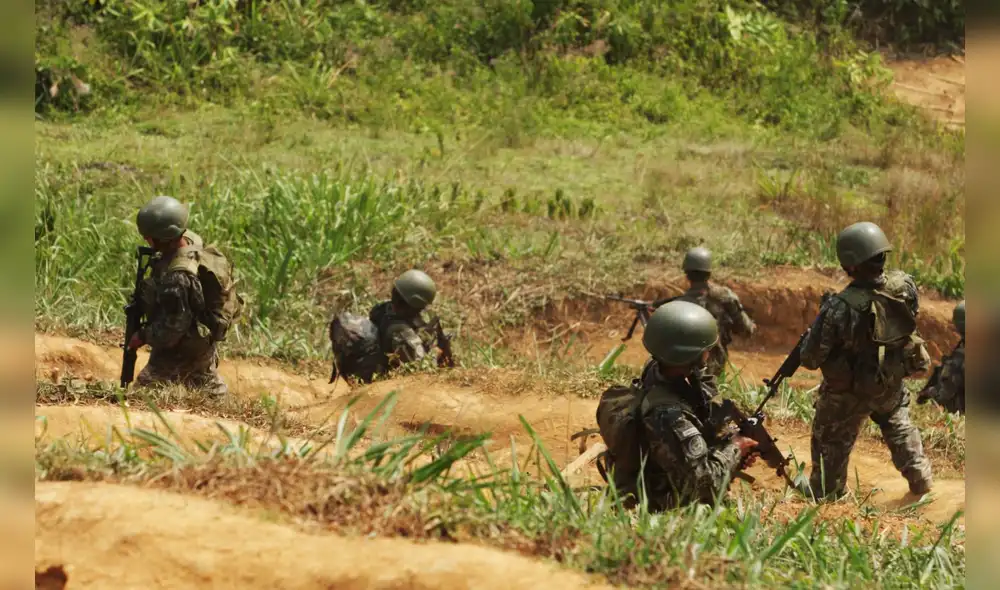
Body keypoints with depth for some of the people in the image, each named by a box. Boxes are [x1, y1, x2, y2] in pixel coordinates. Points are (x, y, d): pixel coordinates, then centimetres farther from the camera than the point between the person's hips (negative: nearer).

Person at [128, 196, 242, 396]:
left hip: (183, 348, -9)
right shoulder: (191, 239, -11)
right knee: (206, 383, 27)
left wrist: (143, 337, -17)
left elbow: (174, 326, -30)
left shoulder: (177, 278, -38)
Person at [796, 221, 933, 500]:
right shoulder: (905, 286, -22)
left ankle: (825, 491, 38)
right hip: (893, 381, 4)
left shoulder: (840, 307, -35)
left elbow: (810, 358, -25)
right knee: (899, 426, 32)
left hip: (850, 390, -4)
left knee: (832, 438, 21)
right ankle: (919, 478, 40)